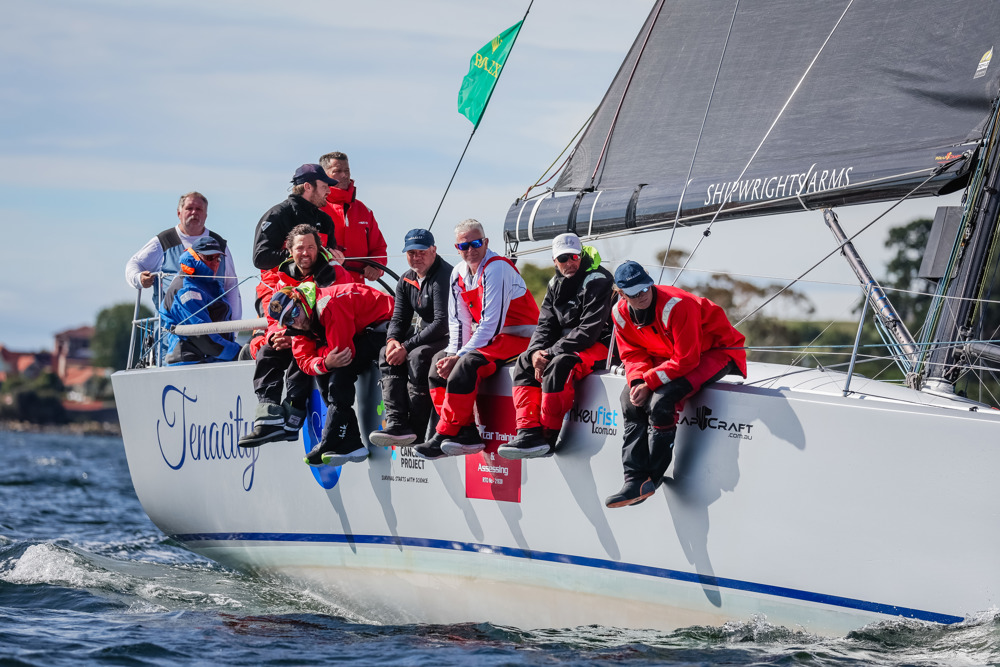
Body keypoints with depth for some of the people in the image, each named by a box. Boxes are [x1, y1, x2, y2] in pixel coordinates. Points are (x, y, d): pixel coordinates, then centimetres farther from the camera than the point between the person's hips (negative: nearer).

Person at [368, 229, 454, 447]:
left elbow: (443, 323, -26)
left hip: (451, 337, -9)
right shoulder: (406, 281, 9)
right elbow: (399, 317, 9)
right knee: (388, 355, -11)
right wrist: (393, 340, -16)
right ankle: (396, 423, -24)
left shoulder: (445, 277, -19)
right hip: (423, 333, 9)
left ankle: (417, 431, -27)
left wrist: (407, 346, -26)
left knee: (418, 356, -32)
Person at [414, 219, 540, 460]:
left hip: (519, 338, -9)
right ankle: (466, 433, -14)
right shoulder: (459, 274, 9)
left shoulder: (497, 268, -18)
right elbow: (459, 321, 10)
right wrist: (453, 354, -8)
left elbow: (491, 323, -22)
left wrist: (460, 356, -21)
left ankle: (444, 435, -24)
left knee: (467, 364, -29)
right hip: (488, 339, 9)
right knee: (440, 361, -4)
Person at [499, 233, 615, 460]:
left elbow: (589, 330, -22)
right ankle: (529, 431, -18)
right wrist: (536, 351, -14)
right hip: (566, 345, 9)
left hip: (599, 346, -9)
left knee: (558, 366, -34)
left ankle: (547, 438, -27)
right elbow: (546, 325, 9)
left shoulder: (597, 281, -15)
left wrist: (552, 352, -24)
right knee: (525, 362, -6)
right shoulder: (556, 285, 11)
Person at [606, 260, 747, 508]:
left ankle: (650, 480, -15)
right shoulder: (621, 313, -8)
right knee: (631, 398, -10)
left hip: (718, 351, -8)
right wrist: (637, 381, -20)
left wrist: (650, 383, -29)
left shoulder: (677, 306, -32)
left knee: (661, 400, -27)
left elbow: (686, 360, -30)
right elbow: (633, 353, 1)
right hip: (668, 354, 8)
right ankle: (635, 480, -11)